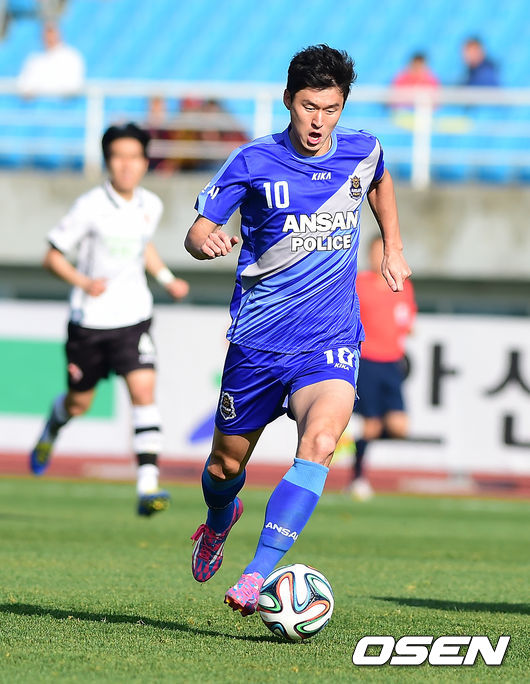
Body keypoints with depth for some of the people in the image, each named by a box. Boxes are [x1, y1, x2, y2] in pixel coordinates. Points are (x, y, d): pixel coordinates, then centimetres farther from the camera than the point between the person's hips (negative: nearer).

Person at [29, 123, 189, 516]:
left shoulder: (151, 206, 1)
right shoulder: (90, 207, -13)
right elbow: (53, 256, -8)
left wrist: (167, 279, 10)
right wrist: (84, 282, -24)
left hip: (133, 319, 2)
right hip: (90, 320, -2)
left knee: (144, 391, -17)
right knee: (80, 403, 12)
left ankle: (148, 482, -20)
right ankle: (54, 426, 50)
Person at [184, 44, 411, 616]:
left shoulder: (362, 152, 2)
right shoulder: (254, 162, -6)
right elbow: (196, 233, -5)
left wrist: (393, 247, 22)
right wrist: (208, 241, -27)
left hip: (331, 341, 0)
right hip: (258, 338, 0)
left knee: (318, 444, -26)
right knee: (228, 462, 11)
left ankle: (258, 577, -29)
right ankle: (218, 525, 49)